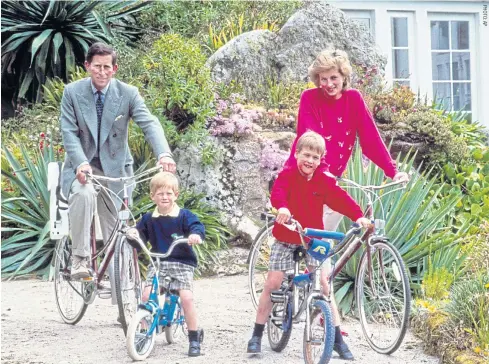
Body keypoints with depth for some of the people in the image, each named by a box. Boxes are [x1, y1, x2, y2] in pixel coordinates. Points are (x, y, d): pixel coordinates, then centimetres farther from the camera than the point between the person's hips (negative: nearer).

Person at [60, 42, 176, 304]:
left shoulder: (128, 93, -4)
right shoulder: (72, 92, -4)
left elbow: (149, 124, -16)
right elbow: (69, 132, -9)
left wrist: (164, 153, -36)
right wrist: (81, 163, -28)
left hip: (114, 167, 1)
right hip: (82, 166, -1)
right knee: (84, 193, -37)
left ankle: (122, 299, 7)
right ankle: (80, 258, -21)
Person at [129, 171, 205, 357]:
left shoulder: (183, 215, -3)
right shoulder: (148, 218, 9)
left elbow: (197, 226, -15)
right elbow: (141, 236, 12)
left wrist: (196, 234, -38)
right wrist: (134, 233, -12)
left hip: (182, 262, -3)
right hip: (158, 262, 3)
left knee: (186, 297, -18)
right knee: (146, 295, -13)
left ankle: (194, 339, -5)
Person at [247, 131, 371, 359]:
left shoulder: (324, 182, -2)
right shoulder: (287, 175, -10)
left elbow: (340, 199, -14)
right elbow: (277, 192, -29)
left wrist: (358, 216, -32)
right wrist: (282, 208, -52)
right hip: (286, 240, -2)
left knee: (324, 286, -3)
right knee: (272, 283, -6)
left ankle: (337, 338, 5)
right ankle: (256, 336, 2)